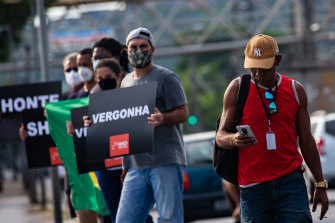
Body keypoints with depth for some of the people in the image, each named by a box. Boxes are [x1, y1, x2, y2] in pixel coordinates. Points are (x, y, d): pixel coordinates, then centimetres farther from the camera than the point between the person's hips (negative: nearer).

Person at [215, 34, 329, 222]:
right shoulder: (238, 89, 3)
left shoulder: (295, 90, 9)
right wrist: (234, 140, -23)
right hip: (253, 184, -1)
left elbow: (307, 141, 15)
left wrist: (321, 185, 14)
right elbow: (220, 136, 2)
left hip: (291, 180, 1)